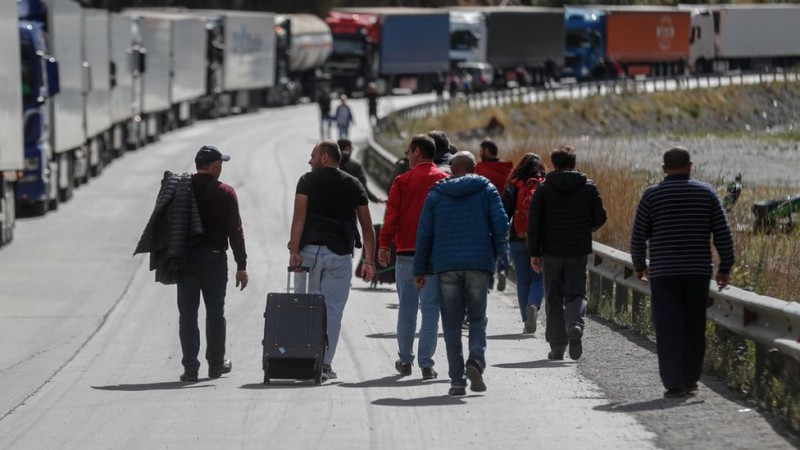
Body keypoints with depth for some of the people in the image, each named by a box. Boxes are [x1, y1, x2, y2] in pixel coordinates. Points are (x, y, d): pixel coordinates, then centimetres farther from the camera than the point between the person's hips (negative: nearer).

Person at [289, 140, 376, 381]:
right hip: (340, 254, 1)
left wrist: (294, 250, -12)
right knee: (333, 310, 2)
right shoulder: (353, 185, 12)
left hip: (309, 250, -1)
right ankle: (325, 363, -3)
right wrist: (369, 261, 9)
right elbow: (367, 227, 8)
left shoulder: (308, 181, 4)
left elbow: (299, 217, -8)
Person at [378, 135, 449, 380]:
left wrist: (384, 245, -3)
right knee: (430, 309, 0)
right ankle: (426, 363, -4)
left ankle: (405, 361, 17)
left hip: (406, 253, 0)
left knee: (406, 309, 10)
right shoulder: (446, 181, 2)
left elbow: (392, 215, -5)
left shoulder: (403, 181, -1)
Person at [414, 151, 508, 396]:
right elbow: (501, 224, -3)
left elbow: (424, 234, 7)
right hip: (479, 265, -1)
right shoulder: (486, 190, 5)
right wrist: (498, 254, 13)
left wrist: (421, 270, 12)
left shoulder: (436, 194, 8)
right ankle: (476, 360, -17)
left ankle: (457, 380, 0)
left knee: (452, 323, 5)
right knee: (477, 318, 10)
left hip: (446, 266, 1)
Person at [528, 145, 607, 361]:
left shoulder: (544, 188, -3)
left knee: (554, 299, 9)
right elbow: (600, 217, 2)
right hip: (578, 252, 0)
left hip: (551, 252, 0)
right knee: (576, 294, 8)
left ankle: (557, 347, 7)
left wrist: (533, 252, 1)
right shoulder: (588, 187, 0)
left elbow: (534, 222, -5)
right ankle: (575, 326, -23)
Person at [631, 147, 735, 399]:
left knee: (669, 330, -2)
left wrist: (639, 266, 17)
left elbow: (638, 236, 2)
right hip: (698, 272, 2)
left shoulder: (652, 195, 0)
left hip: (664, 273, -2)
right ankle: (690, 380, 16)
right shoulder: (706, 193, 3)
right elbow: (723, 234, 1)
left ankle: (674, 383, -8)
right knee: (694, 328, 12)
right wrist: (725, 267, 9)